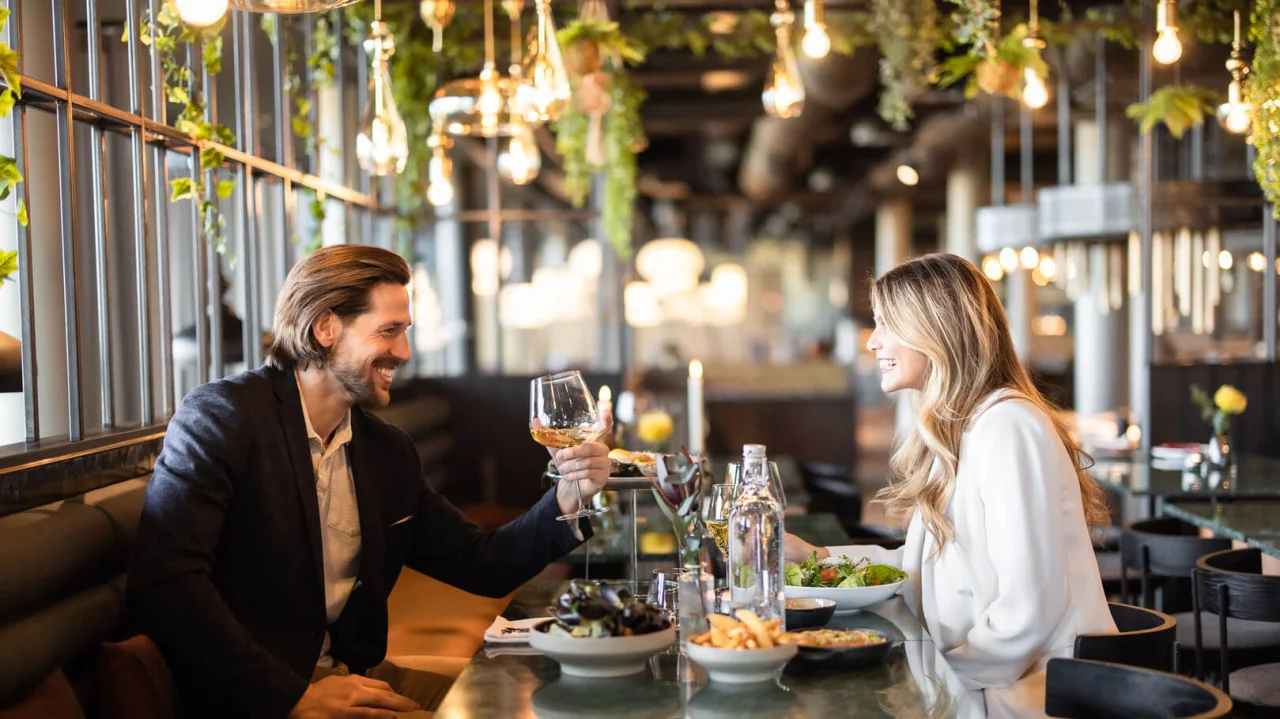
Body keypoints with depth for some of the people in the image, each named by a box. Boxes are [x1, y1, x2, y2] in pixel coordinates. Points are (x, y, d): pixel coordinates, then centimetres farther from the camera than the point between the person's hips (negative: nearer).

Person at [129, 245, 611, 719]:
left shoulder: (390, 453, 11)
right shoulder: (221, 415, -9)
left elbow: (481, 565, 16)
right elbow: (162, 583, -20)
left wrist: (566, 499, -2)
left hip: (352, 677, 7)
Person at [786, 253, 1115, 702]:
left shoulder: (1007, 428, -18)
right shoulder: (953, 429, 13)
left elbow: (1029, 610, -23)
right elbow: (924, 569, 14)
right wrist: (813, 556, 11)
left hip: (1044, 694, -8)